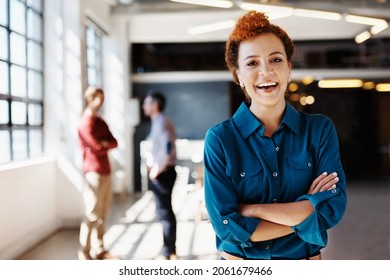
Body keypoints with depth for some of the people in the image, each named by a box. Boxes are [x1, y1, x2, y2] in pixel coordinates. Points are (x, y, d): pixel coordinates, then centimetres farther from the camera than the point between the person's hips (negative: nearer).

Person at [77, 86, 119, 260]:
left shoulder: (100, 120, 17)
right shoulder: (86, 122, -10)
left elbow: (114, 143, 8)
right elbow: (97, 148, -16)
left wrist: (104, 143, -11)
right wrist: (107, 144, 2)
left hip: (105, 171, 8)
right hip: (94, 172, -8)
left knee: (102, 214, 10)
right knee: (92, 214, -6)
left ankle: (99, 250, 17)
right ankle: (84, 253, 1)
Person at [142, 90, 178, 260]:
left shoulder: (161, 122, -16)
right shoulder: (159, 122, 15)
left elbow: (168, 147, -29)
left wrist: (157, 168, -21)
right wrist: (153, 161, 10)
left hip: (163, 173, -10)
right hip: (162, 172, 10)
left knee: (164, 212, -2)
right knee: (166, 211, 15)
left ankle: (168, 252, 7)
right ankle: (170, 250, 24)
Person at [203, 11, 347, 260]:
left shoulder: (320, 129, -9)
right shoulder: (219, 139, -14)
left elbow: (333, 209, -18)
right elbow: (227, 227, -19)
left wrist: (250, 209, -20)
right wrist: (306, 211, -18)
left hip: (305, 261, 2)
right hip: (240, 264, -1)